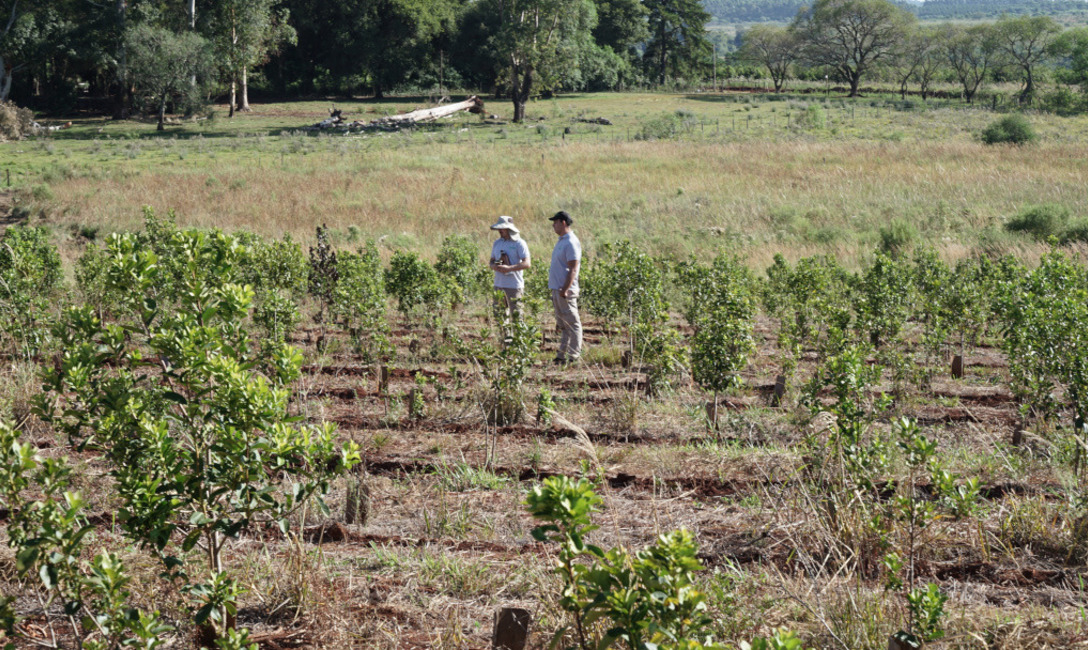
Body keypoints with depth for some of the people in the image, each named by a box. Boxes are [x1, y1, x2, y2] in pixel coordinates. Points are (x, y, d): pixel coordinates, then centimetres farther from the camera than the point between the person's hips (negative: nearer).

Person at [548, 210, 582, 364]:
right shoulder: (561, 241, 17)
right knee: (562, 324, 12)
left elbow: (572, 269, -20)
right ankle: (562, 355, 16)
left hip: (566, 290, -10)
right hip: (557, 288, 10)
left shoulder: (571, 243, -14)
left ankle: (573, 355, -4)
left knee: (572, 324, -6)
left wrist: (565, 290, -25)